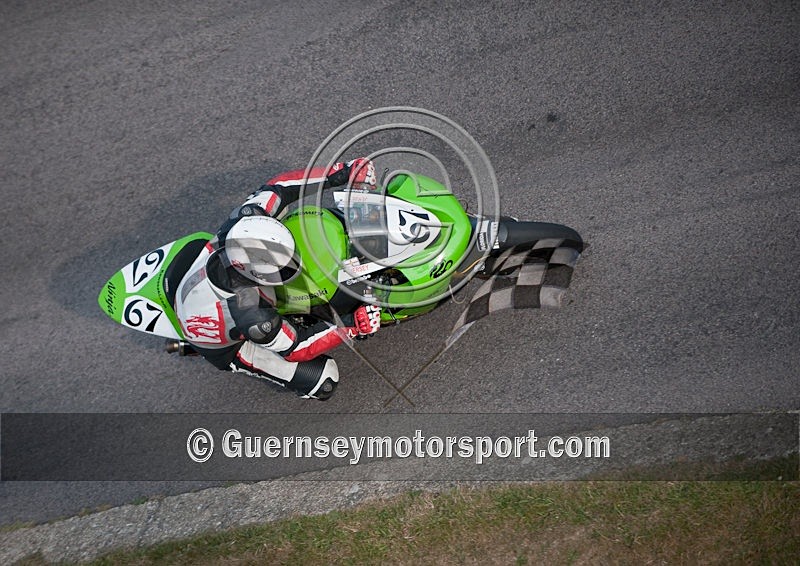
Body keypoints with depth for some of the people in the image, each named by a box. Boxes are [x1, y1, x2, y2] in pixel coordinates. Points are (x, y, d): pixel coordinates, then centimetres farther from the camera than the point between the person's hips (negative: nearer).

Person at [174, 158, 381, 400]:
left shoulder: (240, 226, -35)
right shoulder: (252, 317, -46)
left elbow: (275, 188, -21)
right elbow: (296, 348, -27)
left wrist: (340, 173, -27)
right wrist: (351, 326, -31)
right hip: (223, 347, -5)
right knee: (324, 381, -8)